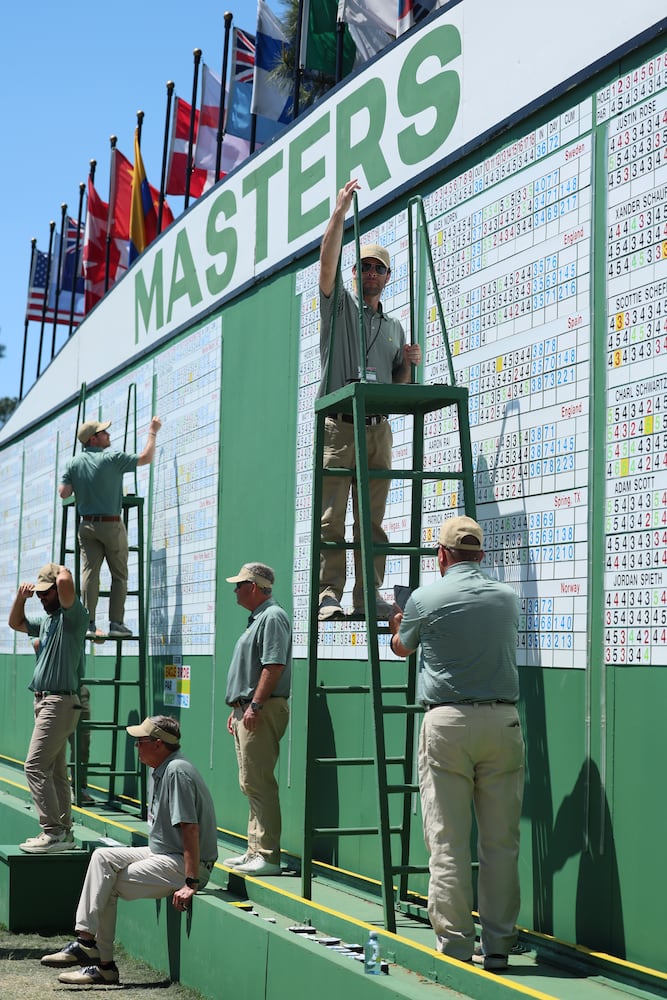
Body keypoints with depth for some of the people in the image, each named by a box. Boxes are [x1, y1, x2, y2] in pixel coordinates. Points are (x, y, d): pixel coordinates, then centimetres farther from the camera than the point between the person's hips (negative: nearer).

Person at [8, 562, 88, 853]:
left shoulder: (73, 616, -11)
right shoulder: (45, 620, 18)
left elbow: (65, 581, -29)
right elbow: (15, 623, 33)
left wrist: (62, 570, -6)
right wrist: (21, 597, 15)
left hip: (60, 703, -10)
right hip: (45, 700, 10)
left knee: (35, 766, -16)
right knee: (55, 770, 11)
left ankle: (53, 832, -17)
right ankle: (63, 832, 16)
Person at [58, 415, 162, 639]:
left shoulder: (74, 463, 2)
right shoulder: (112, 458, -10)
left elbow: (63, 493, -2)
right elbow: (146, 458, -4)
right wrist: (153, 433, 8)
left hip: (87, 525, 4)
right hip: (112, 524, -4)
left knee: (89, 572, 1)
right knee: (119, 575, 4)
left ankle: (89, 623, -4)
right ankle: (116, 623, 0)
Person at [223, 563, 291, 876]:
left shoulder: (272, 618, -11)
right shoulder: (257, 619, 21)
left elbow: (274, 666, -21)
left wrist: (255, 705, -24)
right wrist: (237, 708, 22)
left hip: (262, 712, -11)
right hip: (248, 710, 11)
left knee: (259, 783, -12)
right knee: (251, 783, 13)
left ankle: (267, 856, -10)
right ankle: (255, 850, 19)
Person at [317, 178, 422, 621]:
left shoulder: (394, 327, 22)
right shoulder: (340, 305, 11)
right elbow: (328, 261, -6)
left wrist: (409, 363, 4)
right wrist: (340, 213, -12)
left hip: (379, 428, 4)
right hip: (339, 424, -4)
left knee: (373, 518, 2)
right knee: (332, 516, -9)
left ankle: (370, 594, 3)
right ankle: (329, 595, -9)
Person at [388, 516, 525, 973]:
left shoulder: (426, 598, -1)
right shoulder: (509, 597, 8)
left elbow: (402, 647, 18)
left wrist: (395, 627, 42)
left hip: (448, 723, -3)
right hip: (504, 720, 3)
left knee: (449, 842, 1)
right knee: (501, 841, 6)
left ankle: (455, 946, 2)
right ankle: (498, 945, 10)